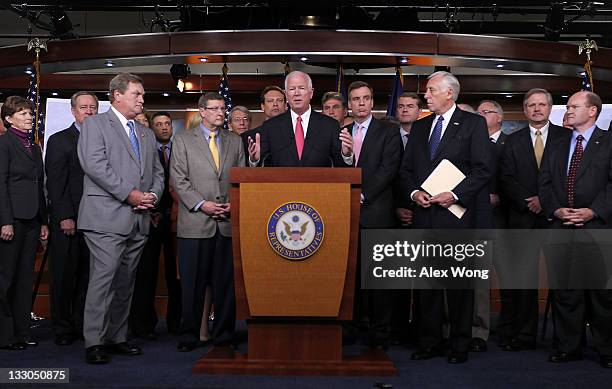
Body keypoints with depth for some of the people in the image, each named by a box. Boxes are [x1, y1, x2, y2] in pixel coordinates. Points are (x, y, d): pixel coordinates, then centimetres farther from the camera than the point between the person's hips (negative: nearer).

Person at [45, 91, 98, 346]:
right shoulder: (59, 140, 3)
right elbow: (55, 183, -4)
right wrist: (64, 217, -12)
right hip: (67, 220, -3)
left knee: (87, 277, 5)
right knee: (64, 277, 3)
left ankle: (83, 325, 14)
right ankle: (63, 330, 13)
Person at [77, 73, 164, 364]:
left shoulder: (146, 134, 23)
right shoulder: (95, 124, 2)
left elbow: (158, 172, 21)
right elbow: (95, 164, -12)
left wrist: (153, 194, 0)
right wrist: (129, 194, -15)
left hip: (138, 220, 7)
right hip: (106, 217, -7)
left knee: (125, 282, 9)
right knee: (103, 279, -10)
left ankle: (117, 338, 18)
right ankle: (94, 343, -3)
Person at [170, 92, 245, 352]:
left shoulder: (235, 142, 16)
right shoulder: (183, 140, 7)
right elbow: (178, 179, -1)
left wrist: (234, 204, -3)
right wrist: (201, 204, -11)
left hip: (228, 223, 3)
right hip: (195, 223, -2)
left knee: (226, 282, 5)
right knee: (193, 283, 1)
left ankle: (224, 335, 15)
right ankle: (189, 335, 12)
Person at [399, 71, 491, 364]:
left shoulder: (473, 123, 1)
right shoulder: (419, 126, 17)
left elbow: (483, 169, -6)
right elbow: (405, 169, 16)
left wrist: (455, 194, -15)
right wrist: (414, 192, -3)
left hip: (456, 214, -5)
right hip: (424, 216, 5)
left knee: (459, 282, 3)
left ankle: (460, 345, 15)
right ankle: (429, 342, 19)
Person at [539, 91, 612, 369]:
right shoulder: (557, 146, 18)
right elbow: (545, 183, 13)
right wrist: (555, 210, -3)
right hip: (561, 228, 4)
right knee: (564, 291, 7)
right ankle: (568, 347, 18)